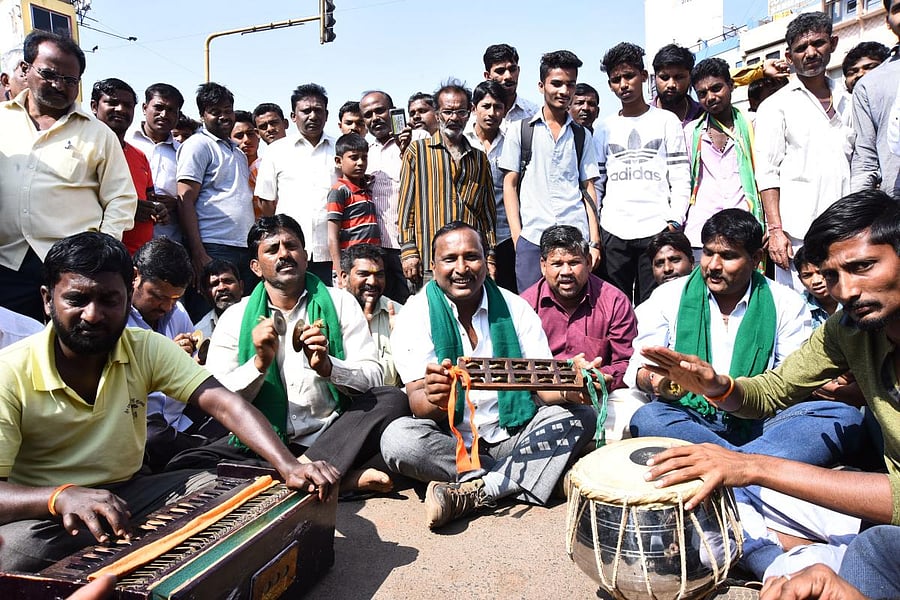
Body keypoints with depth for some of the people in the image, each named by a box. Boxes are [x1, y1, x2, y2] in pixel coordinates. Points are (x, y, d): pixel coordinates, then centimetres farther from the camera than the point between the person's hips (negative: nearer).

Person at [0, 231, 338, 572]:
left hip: (129, 491, 3)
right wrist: (62, 495, -44)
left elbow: (225, 404, -17)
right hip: (40, 513, -3)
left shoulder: (146, 349, -6)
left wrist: (289, 466, -32)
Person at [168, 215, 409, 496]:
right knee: (183, 464, -24)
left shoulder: (340, 302, 5)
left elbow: (373, 377, -3)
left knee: (393, 399, -24)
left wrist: (327, 366, -22)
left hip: (333, 434, -1)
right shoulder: (235, 318, 6)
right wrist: (259, 363, -19)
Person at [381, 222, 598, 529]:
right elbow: (417, 400, -14)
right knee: (397, 438, -31)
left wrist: (568, 388, -29)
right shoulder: (416, 314, -5)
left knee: (582, 416, -18)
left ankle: (471, 493, -25)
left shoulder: (514, 308, 1)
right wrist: (435, 400, -39)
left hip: (512, 433, 3)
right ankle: (527, 476, -19)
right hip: (449, 439, -2)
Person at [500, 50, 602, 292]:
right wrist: (516, 236, -3)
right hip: (531, 238, -1)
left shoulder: (582, 135, 14)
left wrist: (595, 241, 3)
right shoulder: (519, 130, 8)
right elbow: (510, 184, 6)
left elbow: (588, 188, 12)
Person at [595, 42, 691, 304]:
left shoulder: (666, 120, 8)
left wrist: (674, 222, -8)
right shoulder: (606, 127, 15)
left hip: (657, 231, -2)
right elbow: (596, 181, 14)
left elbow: (680, 177, 4)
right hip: (613, 232, 2)